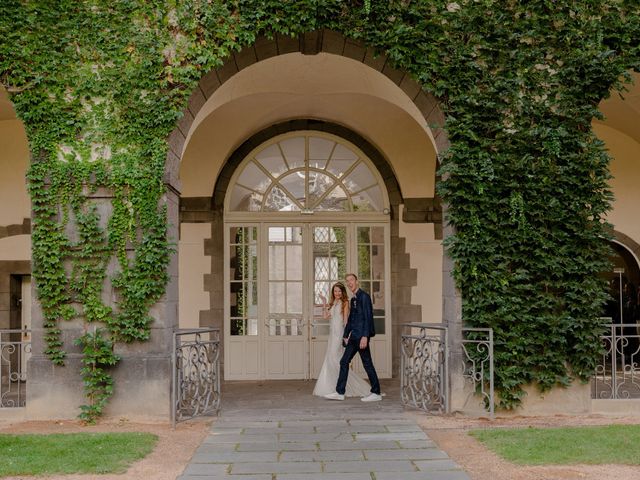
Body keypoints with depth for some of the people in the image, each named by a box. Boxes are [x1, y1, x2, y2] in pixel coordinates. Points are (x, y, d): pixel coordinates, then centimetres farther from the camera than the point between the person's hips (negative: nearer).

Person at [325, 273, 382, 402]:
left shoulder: (364, 296, -10)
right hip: (354, 336, 9)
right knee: (344, 362, 8)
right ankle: (340, 392, 13)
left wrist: (365, 336, -21)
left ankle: (376, 393, 6)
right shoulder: (353, 299, 17)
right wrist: (345, 335, 20)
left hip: (361, 336, -9)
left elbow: (368, 317, -16)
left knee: (367, 364, -3)